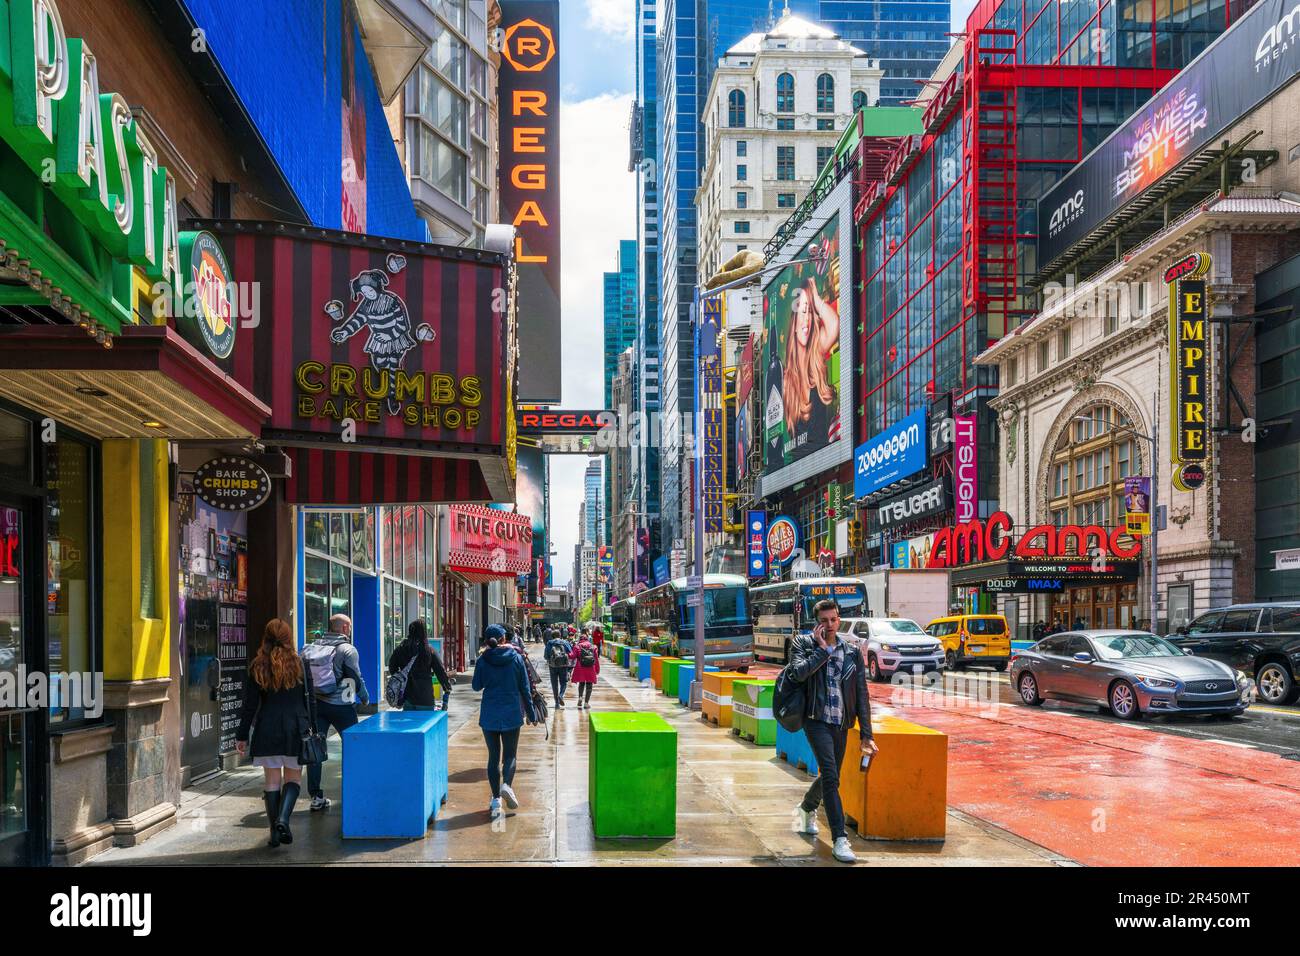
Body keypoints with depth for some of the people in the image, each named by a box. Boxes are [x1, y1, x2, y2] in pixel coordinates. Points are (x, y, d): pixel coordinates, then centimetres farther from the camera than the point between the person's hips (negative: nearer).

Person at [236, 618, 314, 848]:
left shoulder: (257, 667, -1)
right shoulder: (300, 664, -1)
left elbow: (249, 705, 0)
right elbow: (310, 701, 2)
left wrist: (242, 736, 7)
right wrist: (312, 729, 13)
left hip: (267, 731, 0)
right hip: (295, 729, 0)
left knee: (272, 780, 8)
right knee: (293, 777, 10)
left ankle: (275, 830, 8)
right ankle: (283, 818, -12)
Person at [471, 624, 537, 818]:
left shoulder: (482, 660, -5)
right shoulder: (515, 658, -3)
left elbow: (477, 686, 7)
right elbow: (525, 688, 1)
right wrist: (531, 713, 9)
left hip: (489, 714, 0)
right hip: (512, 713, 0)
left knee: (493, 756, 9)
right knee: (509, 754, 9)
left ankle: (496, 799, 4)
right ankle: (506, 785, -18)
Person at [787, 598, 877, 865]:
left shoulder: (852, 651, 7)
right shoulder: (802, 644, 0)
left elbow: (862, 695, 6)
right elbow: (798, 673, -21)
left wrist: (866, 734, 2)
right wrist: (823, 649, -14)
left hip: (841, 724, 4)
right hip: (817, 720, -4)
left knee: (829, 777, 17)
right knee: (831, 776, -17)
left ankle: (807, 807, 49)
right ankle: (840, 839, -16)